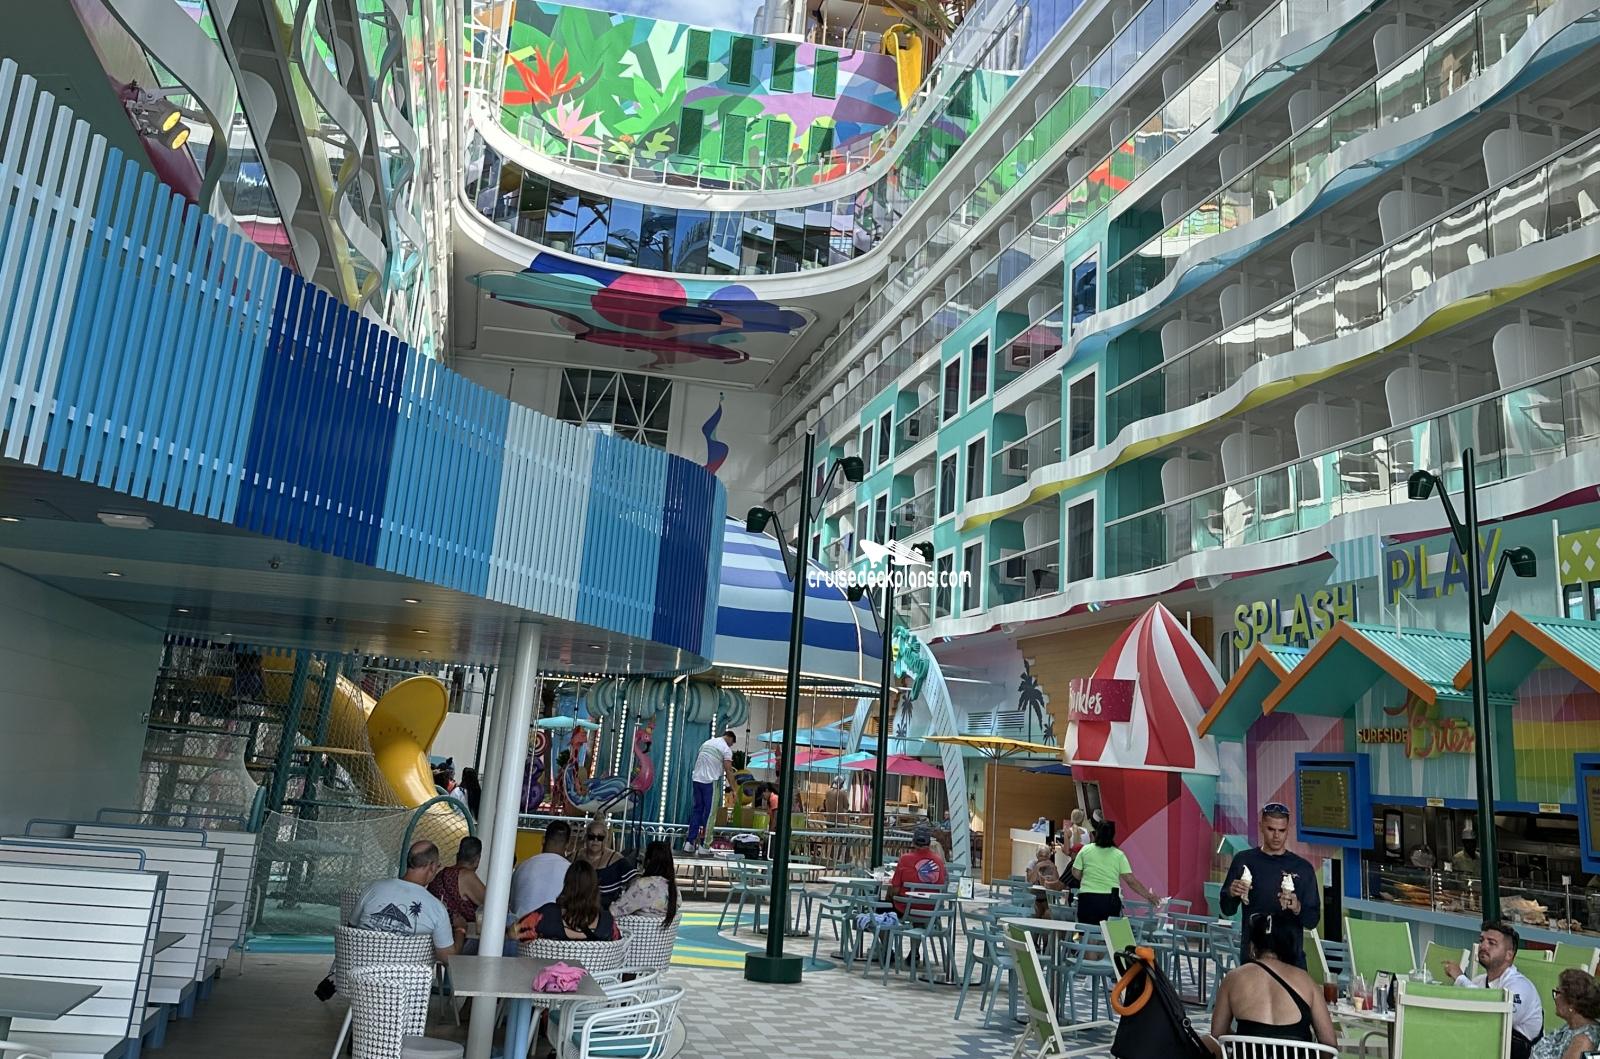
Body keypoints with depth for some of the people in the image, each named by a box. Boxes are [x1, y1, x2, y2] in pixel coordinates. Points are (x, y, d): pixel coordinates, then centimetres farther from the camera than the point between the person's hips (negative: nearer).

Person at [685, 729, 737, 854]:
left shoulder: (707, 742, 19)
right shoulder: (726, 749, -3)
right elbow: (728, 771, -8)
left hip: (696, 778, 7)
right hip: (710, 782, -7)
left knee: (697, 809, 11)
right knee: (709, 812, -1)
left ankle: (690, 842, 8)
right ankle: (703, 844, -2)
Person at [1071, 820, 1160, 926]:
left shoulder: (1085, 850, 3)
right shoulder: (1119, 855, 2)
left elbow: (1076, 873, 5)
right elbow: (1131, 881, -2)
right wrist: (1149, 896, 7)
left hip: (1087, 898, 0)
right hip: (1110, 900, 0)